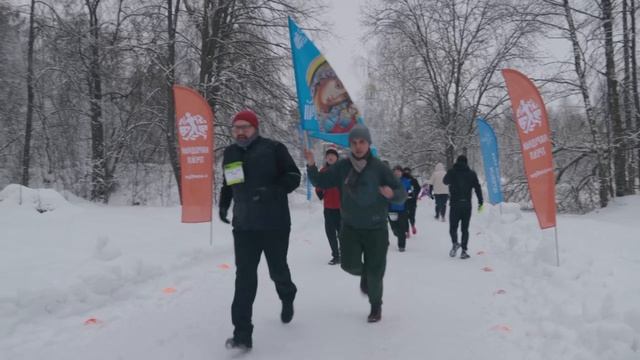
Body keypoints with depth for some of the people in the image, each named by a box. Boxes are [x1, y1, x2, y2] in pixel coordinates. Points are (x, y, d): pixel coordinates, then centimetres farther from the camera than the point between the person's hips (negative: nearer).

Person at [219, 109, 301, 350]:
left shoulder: (273, 148, -6)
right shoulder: (229, 153, 10)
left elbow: (293, 176, -9)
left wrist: (272, 190, -24)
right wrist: (223, 204, 14)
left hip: (275, 224, -3)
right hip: (244, 225, 3)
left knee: (277, 270, 11)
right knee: (244, 277, -4)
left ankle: (287, 297, 46)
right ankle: (242, 334, -1)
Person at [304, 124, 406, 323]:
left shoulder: (379, 167, -11)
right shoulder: (342, 167, -4)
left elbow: (402, 193, -9)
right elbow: (320, 182, 3)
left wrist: (392, 193, -32)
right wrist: (311, 165, -15)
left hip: (376, 229, -2)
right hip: (350, 227, 2)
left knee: (375, 273, 4)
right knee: (350, 265, -10)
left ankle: (376, 306, 32)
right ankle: (364, 273, 28)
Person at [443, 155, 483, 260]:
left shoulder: (451, 172, 0)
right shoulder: (471, 173, 2)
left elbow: (445, 181, 17)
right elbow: (477, 187, 0)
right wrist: (480, 201, 4)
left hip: (454, 204, -1)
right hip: (467, 205, 1)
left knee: (453, 227, 9)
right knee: (465, 228, 7)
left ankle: (455, 243, -18)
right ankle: (464, 251, 1)